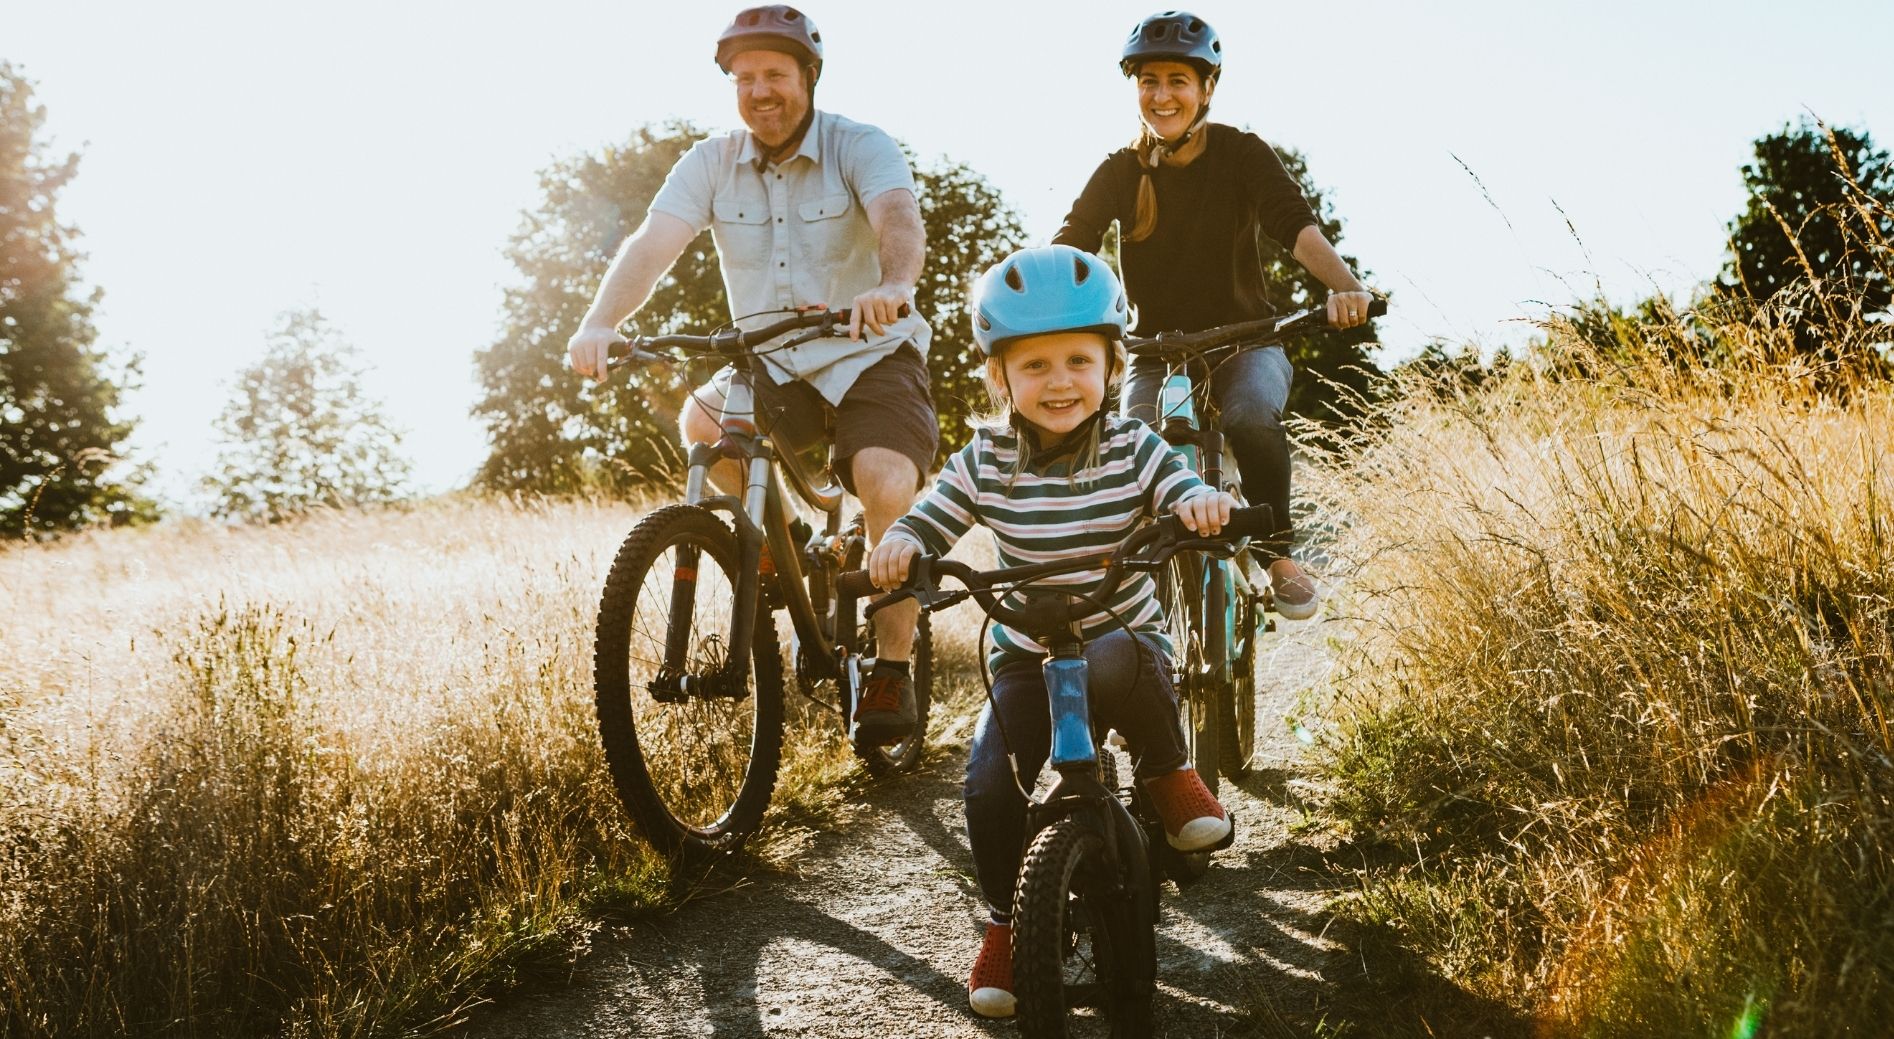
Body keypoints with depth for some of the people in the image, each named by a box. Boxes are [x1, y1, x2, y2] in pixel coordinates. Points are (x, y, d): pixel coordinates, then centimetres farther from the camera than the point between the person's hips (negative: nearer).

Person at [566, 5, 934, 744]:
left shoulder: (861, 147, -11)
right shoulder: (711, 165, -2)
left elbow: (899, 218, -31)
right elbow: (653, 243, -16)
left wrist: (893, 286, -55)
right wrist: (600, 324, -35)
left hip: (872, 354, -3)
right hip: (771, 364, 3)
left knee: (887, 486, -28)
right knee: (702, 420, -27)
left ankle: (893, 667, -9)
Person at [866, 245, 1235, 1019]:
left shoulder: (1133, 449, -8)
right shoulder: (985, 460, -5)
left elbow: (1186, 496, -14)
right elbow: (931, 516, -3)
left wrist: (1204, 504, -39)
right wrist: (899, 545, -26)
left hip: (1124, 642, -2)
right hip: (1025, 656, 2)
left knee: (1112, 668, -39)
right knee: (988, 787, -16)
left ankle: (1169, 770, -6)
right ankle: (1006, 923, 12)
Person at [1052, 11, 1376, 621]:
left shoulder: (1240, 153, -7)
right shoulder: (1120, 173, -2)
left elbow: (1296, 226, -22)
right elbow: (1069, 248, -16)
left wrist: (1344, 285, -43)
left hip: (1245, 341, -1)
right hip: (1159, 353, 2)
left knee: (1251, 417, -35)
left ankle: (1278, 552, -11)